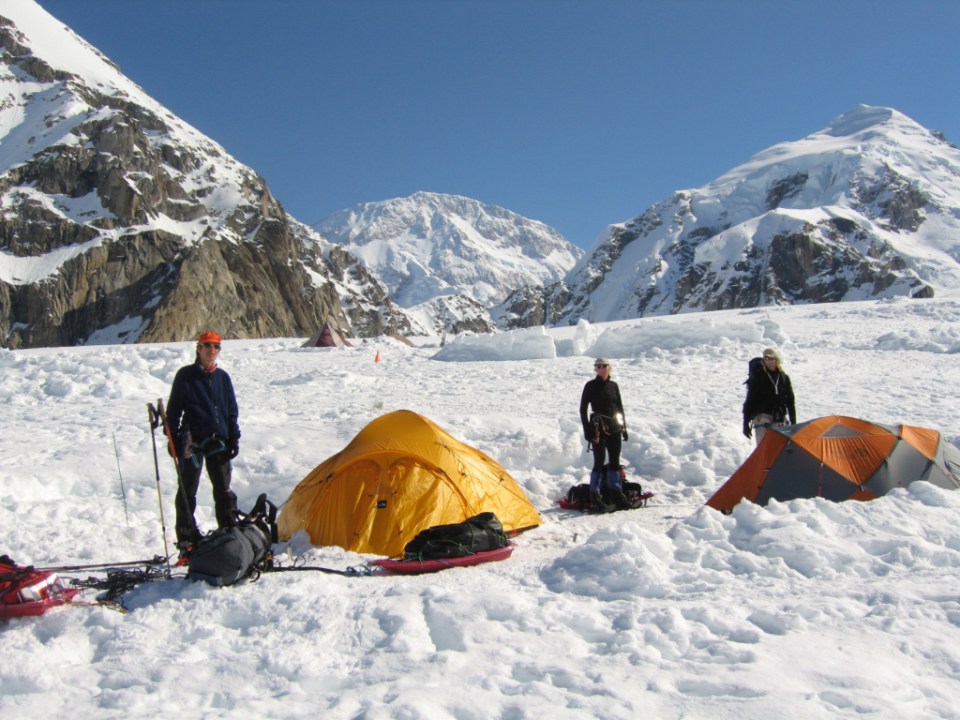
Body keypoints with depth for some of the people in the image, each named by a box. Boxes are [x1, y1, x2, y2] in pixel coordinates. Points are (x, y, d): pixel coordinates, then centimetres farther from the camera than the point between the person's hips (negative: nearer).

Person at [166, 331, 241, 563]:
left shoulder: (222, 377, 10)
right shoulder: (185, 376, 0)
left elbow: (232, 410, 15)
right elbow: (173, 409, 1)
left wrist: (234, 437, 8)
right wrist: (173, 439, -4)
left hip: (218, 441, 3)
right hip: (192, 441, -3)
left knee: (224, 492, 7)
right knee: (187, 492, 1)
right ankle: (187, 543, 7)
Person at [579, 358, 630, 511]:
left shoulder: (613, 386, 10)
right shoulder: (591, 386, -4)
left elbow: (620, 407, 17)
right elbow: (583, 408, -4)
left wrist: (623, 426, 13)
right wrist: (587, 429, -10)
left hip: (614, 429, 5)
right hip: (598, 429, -5)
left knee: (614, 462, 9)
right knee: (599, 462, -7)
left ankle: (616, 495, 17)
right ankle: (595, 498, -1)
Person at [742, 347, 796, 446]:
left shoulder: (784, 378, 8)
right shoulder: (757, 376, -4)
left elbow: (790, 402, 14)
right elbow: (750, 400, -3)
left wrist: (793, 423, 12)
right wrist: (746, 423, -7)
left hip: (779, 419, 4)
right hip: (762, 416, -4)